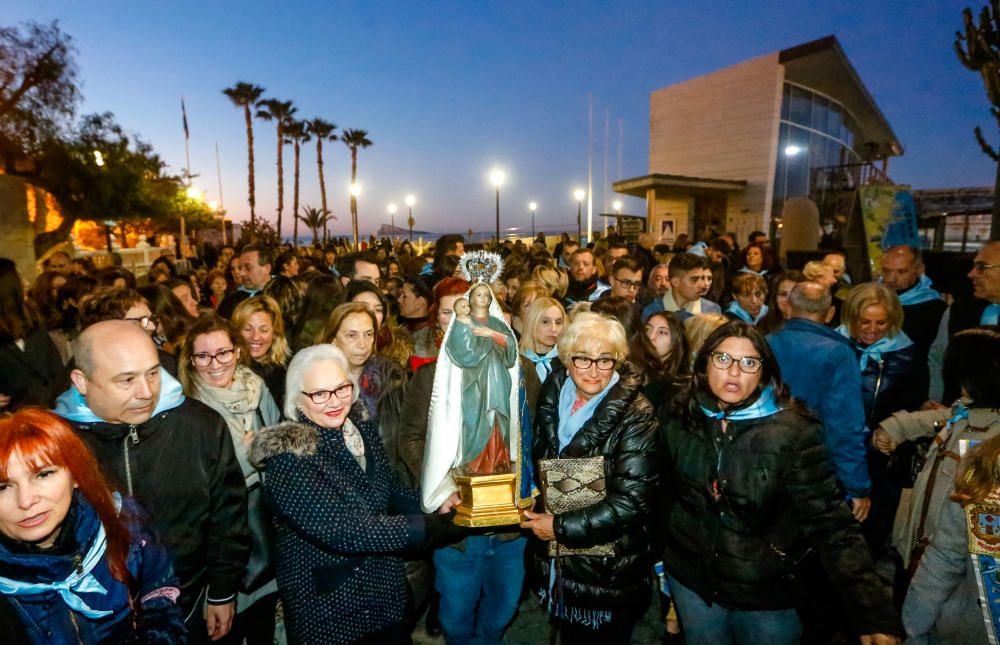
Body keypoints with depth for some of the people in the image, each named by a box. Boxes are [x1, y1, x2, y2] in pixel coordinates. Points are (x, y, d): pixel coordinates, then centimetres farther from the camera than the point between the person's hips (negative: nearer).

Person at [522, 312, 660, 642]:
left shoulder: (636, 416, -18)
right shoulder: (553, 396, -2)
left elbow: (632, 501, -22)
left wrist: (562, 527, -19)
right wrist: (539, 519, 1)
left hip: (607, 574, -5)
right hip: (556, 563, 5)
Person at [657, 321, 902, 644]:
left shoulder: (792, 431, -19)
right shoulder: (676, 415, -9)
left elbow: (829, 522, -18)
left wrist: (873, 612, -25)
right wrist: (658, 556, 8)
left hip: (769, 593, -2)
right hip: (691, 581, 2)